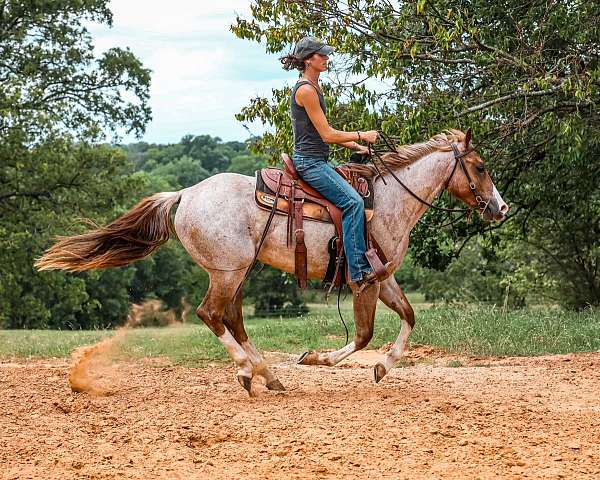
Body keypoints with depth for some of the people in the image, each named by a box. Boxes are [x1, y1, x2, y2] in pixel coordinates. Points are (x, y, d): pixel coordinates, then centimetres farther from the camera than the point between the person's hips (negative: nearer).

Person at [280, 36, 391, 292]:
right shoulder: (305, 90, -17)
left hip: (317, 160, 11)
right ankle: (359, 272, -22)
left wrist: (357, 147, 12)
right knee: (353, 201, -20)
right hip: (309, 162, -11)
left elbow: (326, 133, 19)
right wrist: (361, 136, -8)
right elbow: (327, 135, -18)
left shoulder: (314, 87, 16)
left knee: (359, 186, 12)